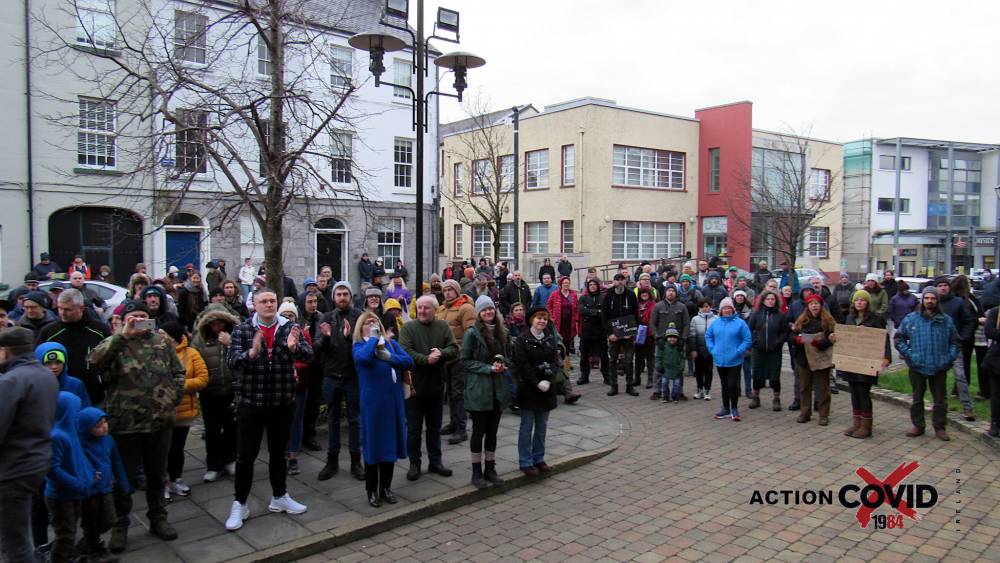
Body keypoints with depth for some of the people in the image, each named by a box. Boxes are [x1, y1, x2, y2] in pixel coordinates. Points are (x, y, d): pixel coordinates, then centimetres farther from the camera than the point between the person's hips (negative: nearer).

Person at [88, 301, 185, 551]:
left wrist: (174, 396, -1)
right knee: (124, 478, 10)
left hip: (160, 422, 3)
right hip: (125, 424, -3)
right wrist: (123, 335, -28)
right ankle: (120, 525, 27)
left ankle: (158, 519, 33)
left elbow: (178, 372, 12)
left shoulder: (162, 342, 6)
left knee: (156, 475, 17)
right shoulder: (114, 343, -3)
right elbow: (95, 362, -24)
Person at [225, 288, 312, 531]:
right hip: (250, 402, -2)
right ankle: (239, 504, 18)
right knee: (246, 455, 4)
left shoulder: (290, 327, 0)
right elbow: (232, 361, -15)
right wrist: (251, 352, -35)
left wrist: (293, 347, -33)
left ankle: (279, 497, 31)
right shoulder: (242, 329, -4)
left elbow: (308, 354, -11)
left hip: (283, 402, 2)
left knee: (278, 452, 16)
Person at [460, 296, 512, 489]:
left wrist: (503, 364, -4)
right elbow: (465, 361, -9)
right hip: (478, 389, -5)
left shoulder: (502, 332, 6)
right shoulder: (472, 333, -9)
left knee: (492, 431, 13)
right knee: (479, 431, 5)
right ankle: (477, 472, 16)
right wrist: (489, 368, -16)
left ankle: (490, 469, 24)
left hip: (498, 389, 5)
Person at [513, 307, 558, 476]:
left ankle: (538, 459, 23)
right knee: (527, 426, 3)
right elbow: (522, 364, -13)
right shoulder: (522, 340, -8)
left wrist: (548, 380, -14)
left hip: (547, 388, 5)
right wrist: (537, 383, -18)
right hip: (528, 388, -5)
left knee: (542, 426, 12)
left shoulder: (550, 339, 8)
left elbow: (554, 361, 2)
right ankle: (525, 462, 11)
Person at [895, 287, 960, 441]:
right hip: (917, 366, -1)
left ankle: (940, 427, 22)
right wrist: (908, 354, -6)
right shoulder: (910, 318, -2)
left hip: (939, 368, 1)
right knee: (917, 398, 10)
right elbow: (898, 338, 3)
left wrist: (950, 358, -1)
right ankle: (918, 426, 22)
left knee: (940, 399, 8)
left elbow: (955, 342, 11)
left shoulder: (946, 320, 2)